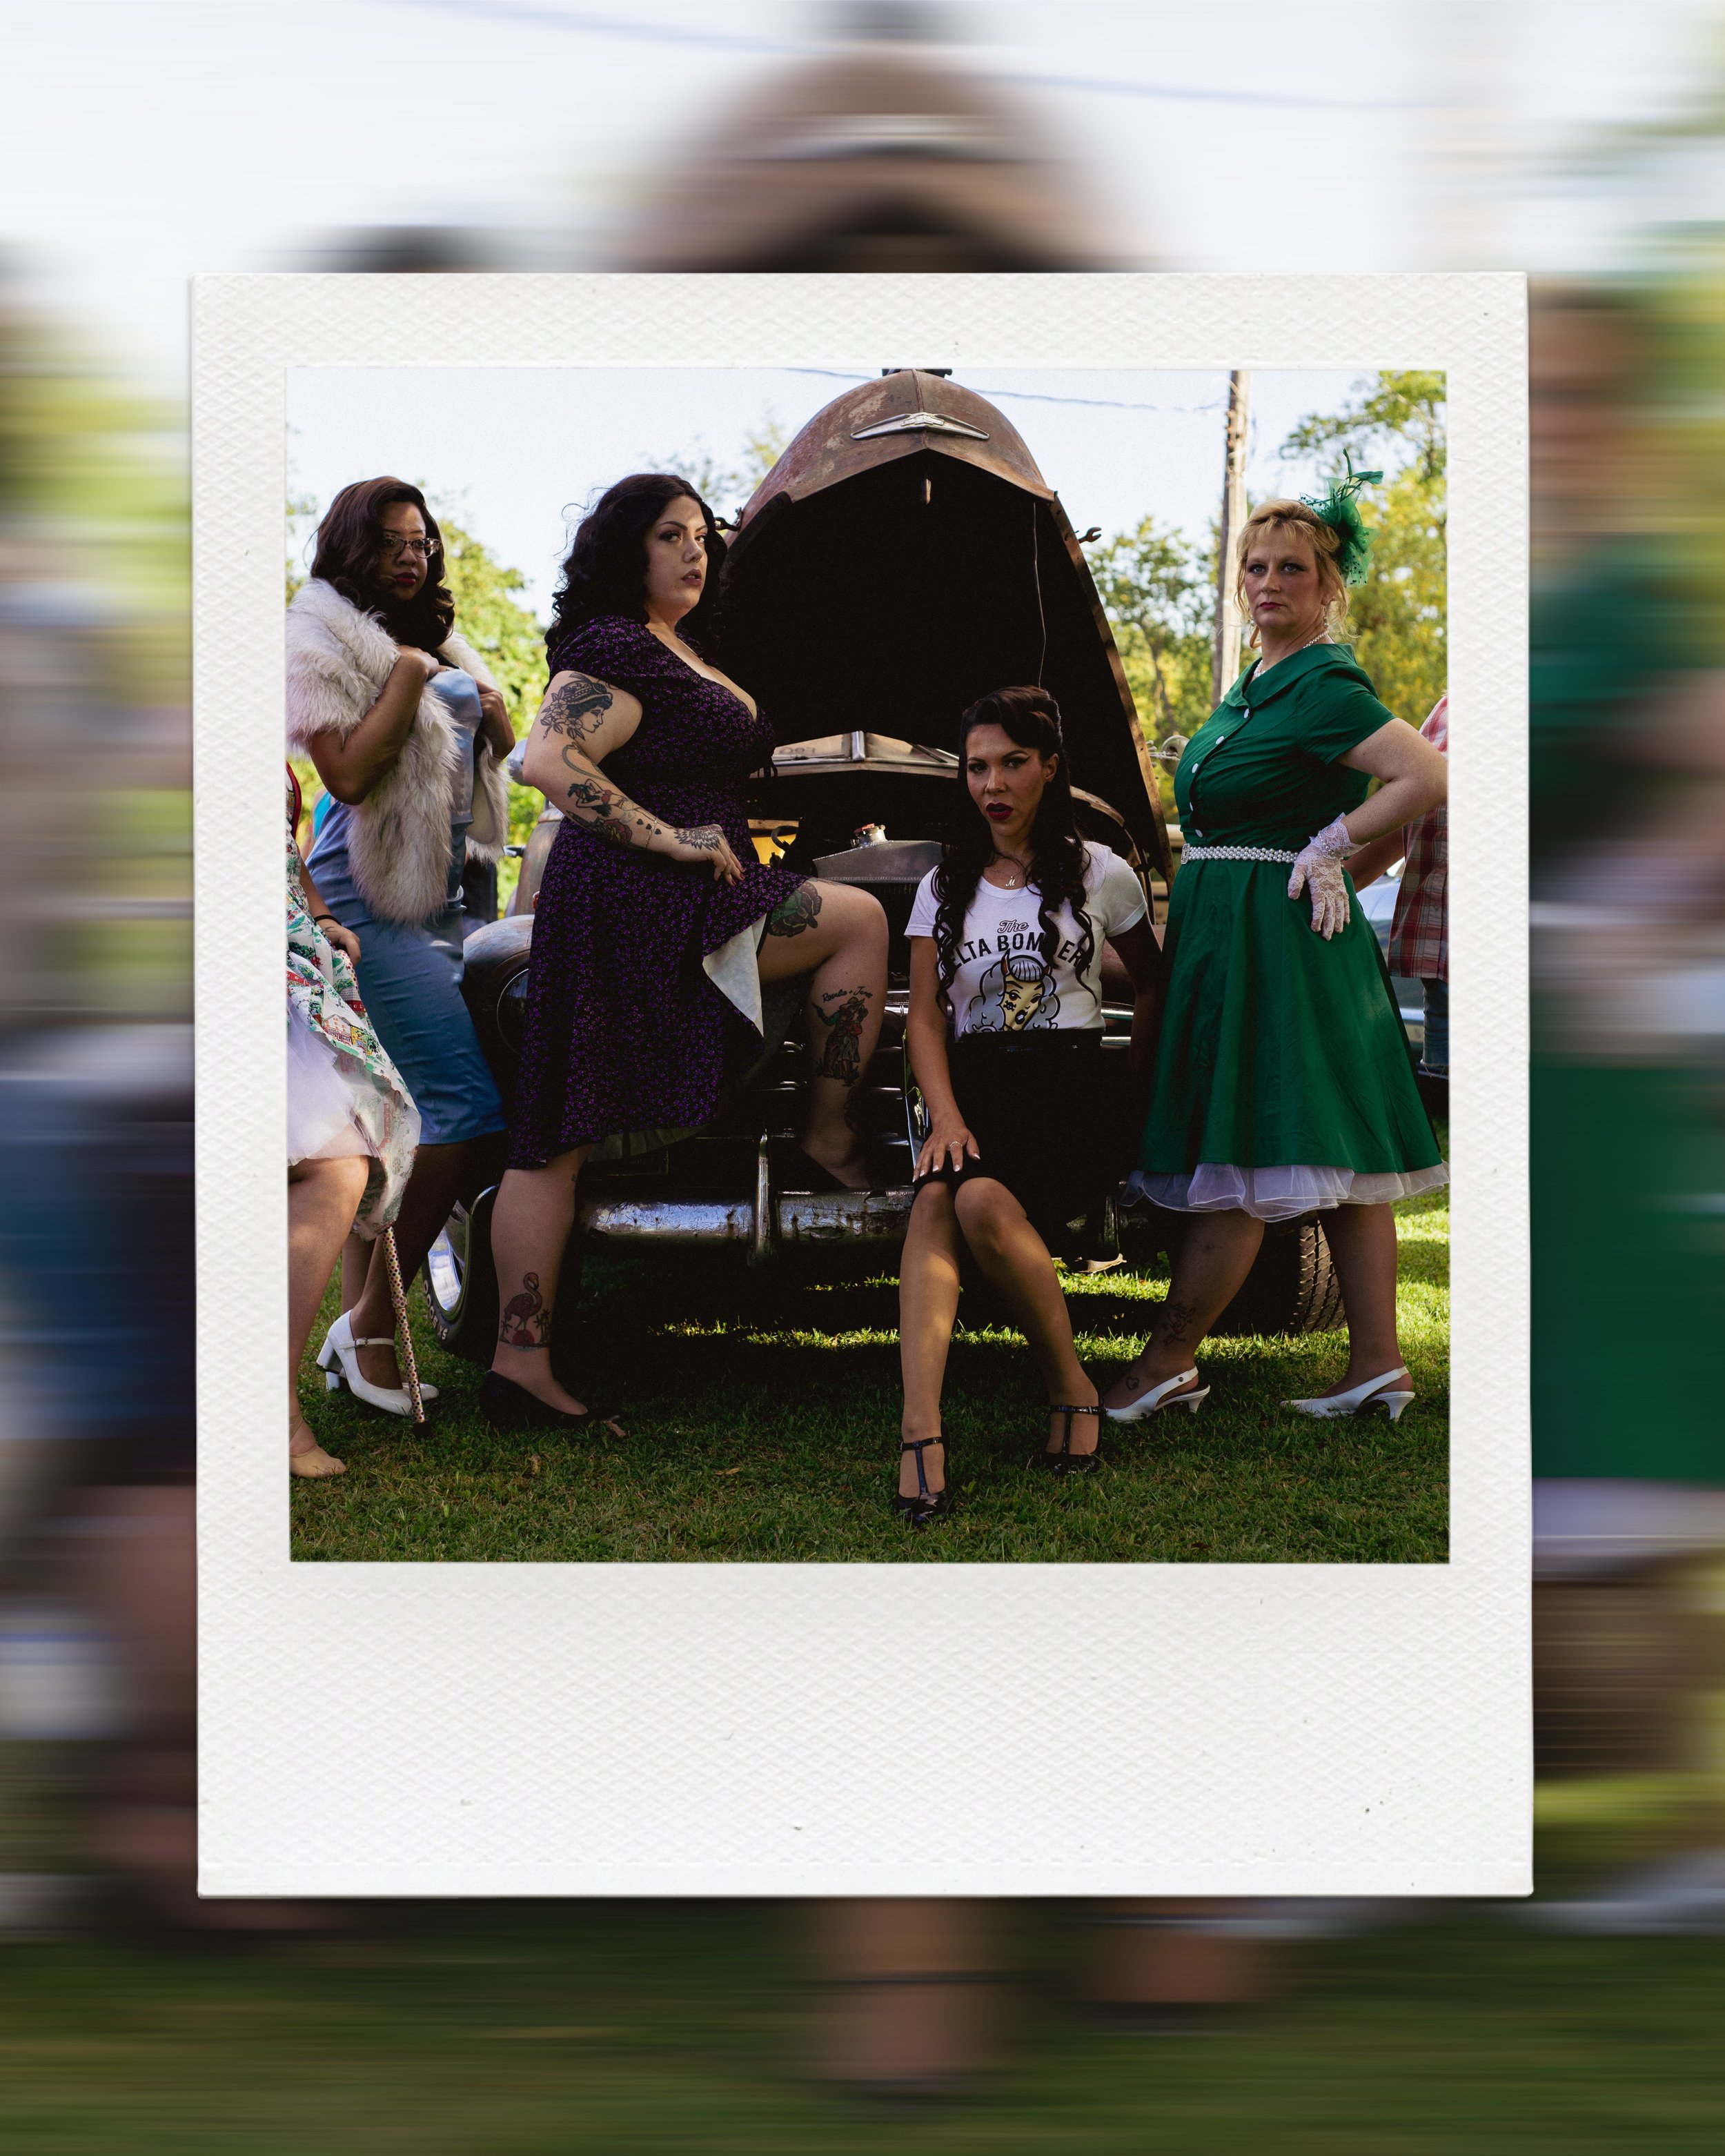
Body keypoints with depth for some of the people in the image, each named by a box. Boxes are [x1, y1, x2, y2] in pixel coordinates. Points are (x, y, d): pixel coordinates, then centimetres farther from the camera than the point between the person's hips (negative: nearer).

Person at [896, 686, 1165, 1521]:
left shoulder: (1100, 875, 8)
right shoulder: (944, 888, 15)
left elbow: (1152, 984, 20)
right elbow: (923, 1019, 8)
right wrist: (947, 1118, -9)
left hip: (1065, 1096, -2)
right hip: (971, 1088, 2)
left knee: (983, 1202, -35)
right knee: (936, 1199, -33)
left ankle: (1069, 1384, -16)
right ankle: (921, 1433, -48)